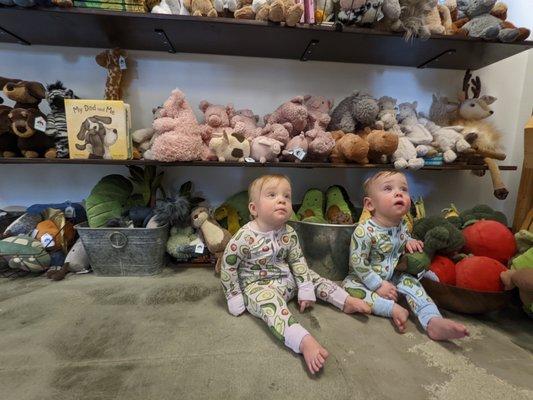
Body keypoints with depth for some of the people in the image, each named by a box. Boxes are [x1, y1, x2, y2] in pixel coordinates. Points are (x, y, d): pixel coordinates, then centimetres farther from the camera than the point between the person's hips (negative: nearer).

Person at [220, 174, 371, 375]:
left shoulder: (289, 233, -8)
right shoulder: (245, 237, -23)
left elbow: (298, 261, 2)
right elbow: (228, 267, -13)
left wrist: (306, 289, -3)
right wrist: (234, 297, -10)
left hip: (286, 279, 7)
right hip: (257, 285, -6)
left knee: (311, 276, 2)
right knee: (273, 305, -33)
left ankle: (347, 301, 12)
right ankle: (305, 342, -46)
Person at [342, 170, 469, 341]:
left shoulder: (402, 225, -6)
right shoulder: (364, 231, -29)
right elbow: (357, 263, -24)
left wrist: (410, 242, -6)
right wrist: (378, 285, -21)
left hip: (394, 277, 5)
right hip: (367, 280, -5)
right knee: (349, 285, -31)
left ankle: (433, 321, -20)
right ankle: (393, 309, -30)